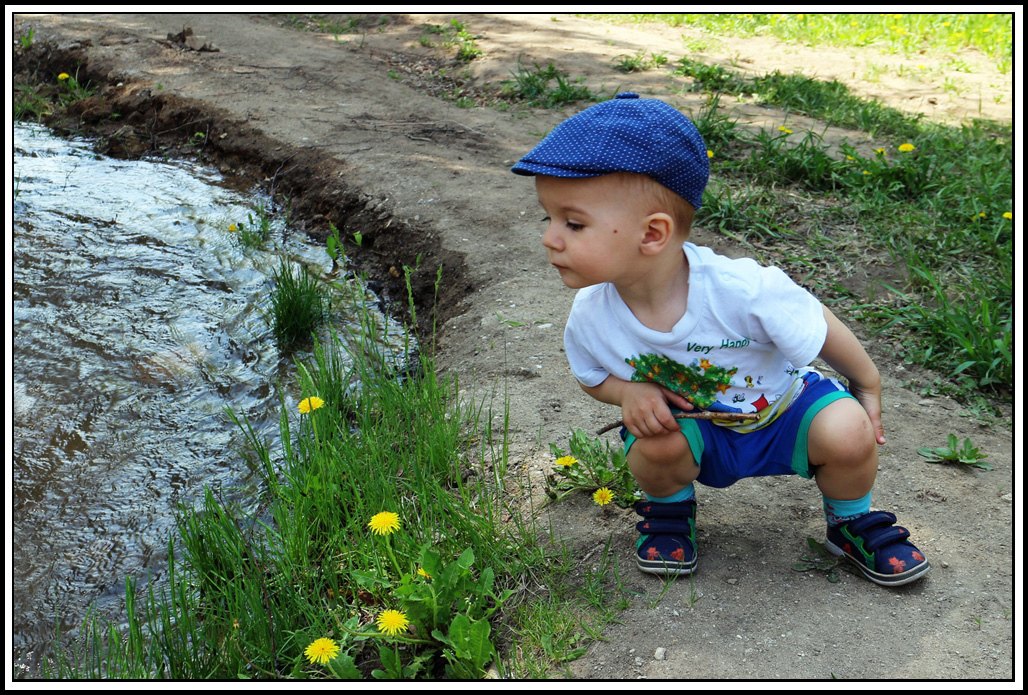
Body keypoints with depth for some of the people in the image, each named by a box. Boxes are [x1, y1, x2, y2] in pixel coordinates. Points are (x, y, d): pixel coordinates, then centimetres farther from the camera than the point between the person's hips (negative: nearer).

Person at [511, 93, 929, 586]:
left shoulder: (741, 290, -35)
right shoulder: (590, 316, -22)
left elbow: (818, 327, -16)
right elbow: (594, 379, 1)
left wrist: (867, 388, 0)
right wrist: (630, 393, -23)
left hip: (782, 409, -1)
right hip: (695, 429, 2)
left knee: (848, 433, -27)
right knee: (656, 443, -30)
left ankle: (851, 522, 8)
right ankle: (669, 508, 7)